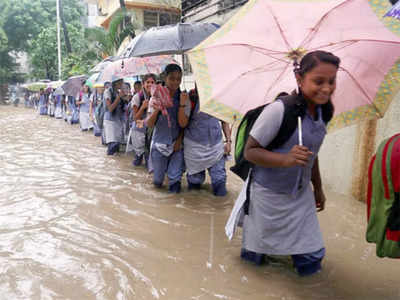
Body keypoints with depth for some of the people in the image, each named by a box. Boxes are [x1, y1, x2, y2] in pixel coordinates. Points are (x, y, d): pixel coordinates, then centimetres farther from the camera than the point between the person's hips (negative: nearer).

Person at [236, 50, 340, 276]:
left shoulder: (323, 113, -1)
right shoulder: (279, 110, -23)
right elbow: (250, 151, -20)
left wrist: (318, 188, 20)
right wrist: (286, 159, -35)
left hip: (301, 194, 6)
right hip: (268, 195, -6)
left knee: (311, 259, 9)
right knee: (255, 256, 13)